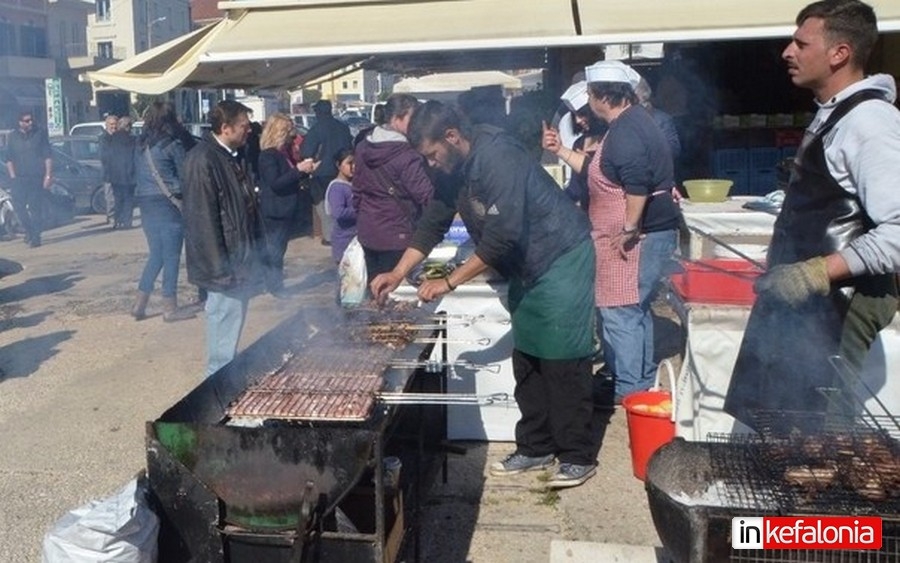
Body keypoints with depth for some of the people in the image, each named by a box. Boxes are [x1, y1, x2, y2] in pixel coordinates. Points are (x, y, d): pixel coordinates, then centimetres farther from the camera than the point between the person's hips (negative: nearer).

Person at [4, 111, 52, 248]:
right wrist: (13, 176, 1)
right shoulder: (13, 136, 9)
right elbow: (9, 159, 11)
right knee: (19, 206, -4)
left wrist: (48, 175, -6)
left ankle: (35, 237, 2)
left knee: (36, 208, -3)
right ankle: (29, 231, 16)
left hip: (37, 178, -2)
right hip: (19, 178, 2)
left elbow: (47, 156, 1)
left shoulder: (40, 133, 3)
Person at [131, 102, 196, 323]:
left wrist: (144, 194, 16)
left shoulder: (139, 145, 9)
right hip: (167, 203, -7)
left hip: (145, 202, 7)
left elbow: (136, 174, 12)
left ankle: (140, 303, 13)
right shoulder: (171, 144, -9)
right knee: (171, 256, 1)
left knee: (156, 254, 15)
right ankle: (170, 308, 5)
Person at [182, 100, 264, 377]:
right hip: (226, 262, -9)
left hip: (242, 257, 9)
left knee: (234, 319, 17)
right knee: (226, 320, -1)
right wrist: (220, 268, -21)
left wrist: (257, 249, 17)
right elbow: (203, 220, -21)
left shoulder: (232, 156, 11)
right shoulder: (203, 161, -18)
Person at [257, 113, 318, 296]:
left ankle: (275, 284, 23)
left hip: (285, 208, 9)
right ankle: (275, 286, 7)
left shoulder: (284, 152, 11)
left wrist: (305, 170, 2)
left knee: (279, 247, 14)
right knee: (275, 249, -1)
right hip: (275, 210, -9)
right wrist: (299, 170, -26)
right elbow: (275, 183, -23)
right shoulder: (268, 155, -16)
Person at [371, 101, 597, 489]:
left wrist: (449, 282, -23)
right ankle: (536, 448, 20)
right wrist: (398, 274, 1)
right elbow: (432, 224, 9)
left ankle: (578, 456, 6)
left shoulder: (499, 158, -26)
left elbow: (501, 238, -29)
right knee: (527, 361, 10)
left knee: (562, 360, -5)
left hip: (561, 260, -9)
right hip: (526, 268, 9)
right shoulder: (454, 170, 2)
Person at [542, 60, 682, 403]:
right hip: (647, 234, 11)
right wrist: (561, 151, 20)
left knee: (619, 314, -5)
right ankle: (642, 382, 30)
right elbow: (597, 170, 25)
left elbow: (637, 184, -29)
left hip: (639, 237, -11)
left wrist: (628, 230, -26)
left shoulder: (625, 130, -18)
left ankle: (629, 391, 2)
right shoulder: (630, 123, 17)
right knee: (635, 311, 19)